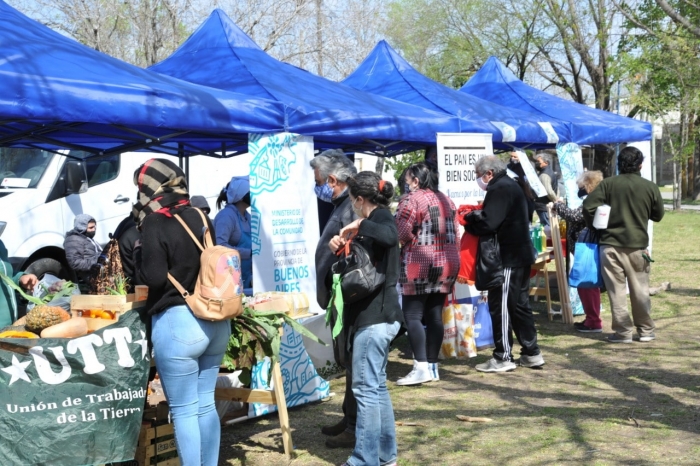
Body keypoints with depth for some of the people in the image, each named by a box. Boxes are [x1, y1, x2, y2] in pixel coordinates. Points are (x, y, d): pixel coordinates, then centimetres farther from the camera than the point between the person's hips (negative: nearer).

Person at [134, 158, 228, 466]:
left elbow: (154, 277, -15)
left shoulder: (155, 223, -11)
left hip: (177, 323, -7)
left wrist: (139, 252, 1)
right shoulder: (199, 218, 8)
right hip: (215, 321, 7)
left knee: (183, 411, 3)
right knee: (206, 404, 16)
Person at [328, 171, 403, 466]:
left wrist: (359, 226, -27)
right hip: (374, 313, 11)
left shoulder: (381, 217, -12)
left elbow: (390, 237, -37)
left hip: (375, 315, -11)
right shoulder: (375, 220, 18)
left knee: (366, 387, -7)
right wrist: (340, 246, 0)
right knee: (376, 385, 15)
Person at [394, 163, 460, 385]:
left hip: (419, 265, -7)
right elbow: (456, 233, 14)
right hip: (447, 264, 7)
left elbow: (401, 233, -17)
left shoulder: (411, 199, -9)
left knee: (412, 315, -3)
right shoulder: (447, 200, 14)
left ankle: (421, 367, -10)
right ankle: (433, 366, 13)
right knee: (435, 315, 10)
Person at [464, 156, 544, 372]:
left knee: (500, 306, -4)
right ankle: (531, 353, 21)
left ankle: (503, 357, 1)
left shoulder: (499, 189, -15)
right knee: (520, 304, 15)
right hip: (521, 254, 10)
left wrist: (469, 218, -5)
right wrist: (475, 215, 8)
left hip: (508, 257, -10)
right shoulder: (511, 186, 18)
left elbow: (487, 223, -24)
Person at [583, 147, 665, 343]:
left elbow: (588, 206, -10)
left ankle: (623, 332, 6)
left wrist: (594, 225, 6)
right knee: (640, 290, 11)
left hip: (610, 245, -1)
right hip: (637, 246, 1)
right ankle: (646, 330, 20)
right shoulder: (650, 187, -1)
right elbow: (658, 215, 10)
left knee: (616, 291, 4)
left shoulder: (608, 184, -4)